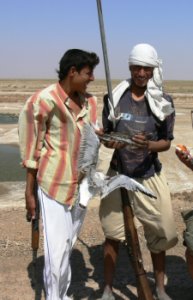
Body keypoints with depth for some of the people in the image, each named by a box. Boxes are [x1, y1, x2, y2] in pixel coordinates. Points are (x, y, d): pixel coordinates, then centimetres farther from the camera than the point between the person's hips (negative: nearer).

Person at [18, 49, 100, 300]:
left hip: (79, 183, 6)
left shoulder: (88, 101, 4)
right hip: (54, 184, -5)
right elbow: (32, 150, -8)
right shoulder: (44, 101, -13)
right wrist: (30, 192, -5)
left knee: (68, 244, 16)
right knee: (57, 248, -2)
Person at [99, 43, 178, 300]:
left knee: (160, 233, 8)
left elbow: (166, 143, 0)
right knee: (112, 233, 9)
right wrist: (111, 142, -19)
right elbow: (105, 135, 4)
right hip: (119, 174, 0)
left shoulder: (163, 102, -4)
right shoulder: (114, 98, -3)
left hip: (149, 177, 0)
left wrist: (148, 145, -22)